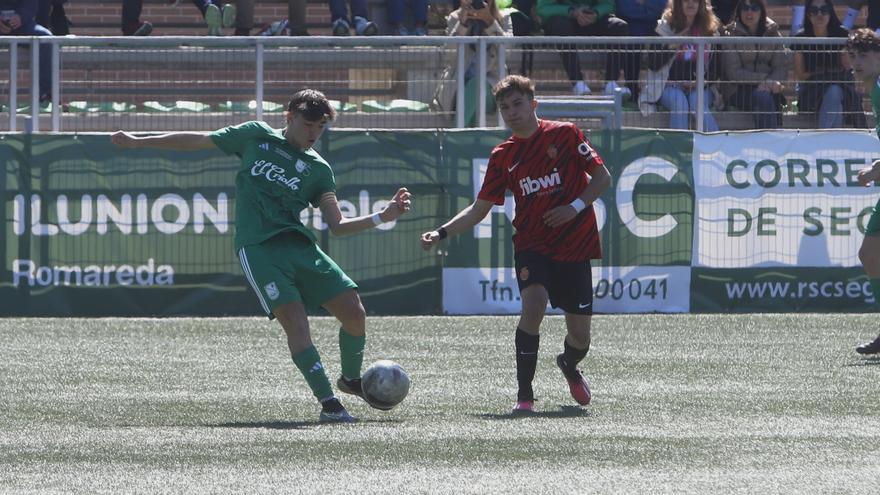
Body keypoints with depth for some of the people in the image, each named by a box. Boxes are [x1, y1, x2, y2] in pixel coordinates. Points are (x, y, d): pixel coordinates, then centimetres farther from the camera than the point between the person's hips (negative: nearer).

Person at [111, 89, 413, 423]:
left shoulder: (318, 169, 12)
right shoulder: (256, 136, 10)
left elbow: (337, 226, 7)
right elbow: (199, 141, 19)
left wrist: (383, 216, -7)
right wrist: (138, 142, 21)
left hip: (299, 245, 3)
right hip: (258, 247, -3)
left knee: (354, 313, -6)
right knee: (295, 321, -21)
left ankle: (352, 379, 22)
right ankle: (328, 403, -19)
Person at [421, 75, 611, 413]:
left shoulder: (565, 134, -2)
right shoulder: (503, 157, 5)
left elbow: (602, 177, 1)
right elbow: (479, 210, 7)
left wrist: (576, 206, -15)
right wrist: (441, 233, -7)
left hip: (575, 247, -1)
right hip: (532, 246, 1)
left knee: (580, 337, 1)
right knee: (533, 304, -28)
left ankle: (569, 366, 40)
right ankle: (524, 395, -20)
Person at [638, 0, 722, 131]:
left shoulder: (710, 29, 9)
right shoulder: (665, 27, 5)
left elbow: (715, 66, 10)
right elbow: (652, 64, 0)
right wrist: (672, 46, -13)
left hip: (699, 86, 1)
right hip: (670, 85, -1)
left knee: (698, 102, -32)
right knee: (679, 103, -33)